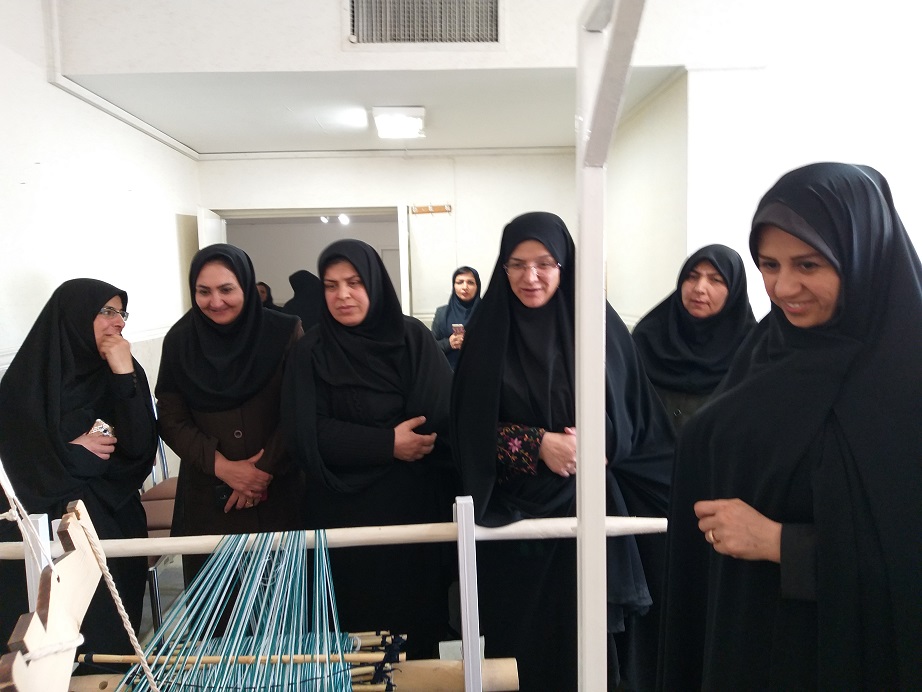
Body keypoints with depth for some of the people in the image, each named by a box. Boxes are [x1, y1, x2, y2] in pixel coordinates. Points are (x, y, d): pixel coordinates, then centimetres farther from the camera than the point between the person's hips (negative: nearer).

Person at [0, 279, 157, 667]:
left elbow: (140, 450, -8)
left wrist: (124, 376, -13)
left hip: (111, 515, 1)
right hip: (43, 516, -1)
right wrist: (75, 453, -7)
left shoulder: (124, 372, 4)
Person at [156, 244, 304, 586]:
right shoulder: (179, 341, -1)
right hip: (206, 494, 2)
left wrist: (265, 469, -13)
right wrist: (221, 466, -13)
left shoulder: (284, 333, -7)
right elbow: (171, 421, -1)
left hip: (278, 490, -1)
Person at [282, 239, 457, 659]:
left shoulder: (413, 337, 1)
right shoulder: (312, 352, -2)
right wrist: (387, 444, -16)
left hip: (415, 502, 1)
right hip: (345, 510, -1)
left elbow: (446, 416, -4)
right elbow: (306, 434, -10)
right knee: (358, 625, 8)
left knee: (418, 616, 11)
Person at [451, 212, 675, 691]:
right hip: (516, 515, 0)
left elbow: (635, 417, 2)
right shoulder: (488, 333, -1)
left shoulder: (600, 326, 0)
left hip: (590, 508, 0)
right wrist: (538, 444, -16)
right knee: (522, 642, 9)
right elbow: (471, 431, -3)